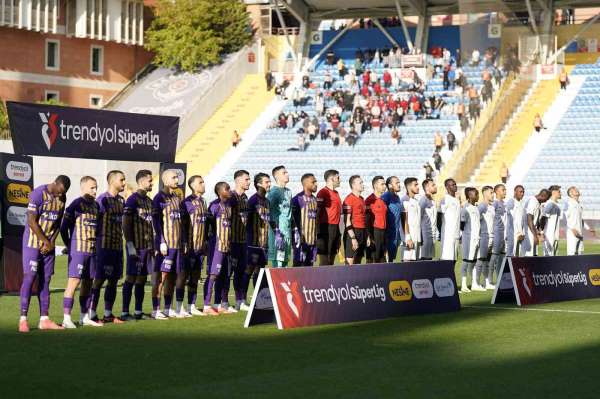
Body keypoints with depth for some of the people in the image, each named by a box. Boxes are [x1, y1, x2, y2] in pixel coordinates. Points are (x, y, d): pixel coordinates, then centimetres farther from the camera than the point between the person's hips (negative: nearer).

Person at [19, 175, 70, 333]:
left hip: (48, 244, 6)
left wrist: (52, 241, -3)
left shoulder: (62, 198, 5)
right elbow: (32, 222, -17)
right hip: (33, 242, -6)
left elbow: (58, 222, 10)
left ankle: (44, 319, 8)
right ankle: (23, 319, -8)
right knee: (30, 277, -9)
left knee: (45, 280, 6)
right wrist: (45, 241, -13)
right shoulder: (38, 194, -17)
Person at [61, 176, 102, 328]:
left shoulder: (95, 205, 13)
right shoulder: (76, 204, -9)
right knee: (74, 281, -10)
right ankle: (66, 319, -11)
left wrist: (97, 245, 14)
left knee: (88, 282, 11)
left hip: (92, 250, 8)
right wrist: (69, 246, -4)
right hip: (79, 249, -8)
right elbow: (64, 227, -9)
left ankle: (84, 317, 19)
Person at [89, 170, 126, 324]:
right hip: (104, 246, -8)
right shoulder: (103, 199, -10)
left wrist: (121, 239, 17)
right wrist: (96, 241, -13)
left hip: (117, 246, 8)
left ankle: (108, 314, 17)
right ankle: (92, 314, -2)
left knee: (113, 280, 10)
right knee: (99, 279, -6)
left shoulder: (121, 201, 13)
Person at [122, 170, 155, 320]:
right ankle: (125, 312, 0)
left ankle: (138, 312, 14)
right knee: (131, 278, -4)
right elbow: (126, 224, -12)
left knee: (142, 279, 9)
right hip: (136, 246, -7)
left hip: (148, 246, 7)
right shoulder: (133, 199, -9)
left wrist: (153, 246, 16)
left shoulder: (149, 200, 15)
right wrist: (130, 246, -17)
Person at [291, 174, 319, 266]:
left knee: (309, 265, 9)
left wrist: (318, 235, 18)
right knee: (298, 264, -6)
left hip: (313, 239, 7)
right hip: (301, 239, -7)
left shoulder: (315, 199, 16)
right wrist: (297, 234, -17)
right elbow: (293, 218, -11)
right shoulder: (297, 199, -8)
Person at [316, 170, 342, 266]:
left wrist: (338, 233, 21)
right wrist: (318, 231, -18)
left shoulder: (336, 193, 18)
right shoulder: (323, 193, -9)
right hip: (326, 228, -9)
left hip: (335, 228, 9)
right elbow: (317, 212, -13)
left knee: (331, 261, 10)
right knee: (324, 261, -8)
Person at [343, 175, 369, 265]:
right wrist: (353, 237, -19)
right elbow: (347, 220, -15)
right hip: (353, 233, -8)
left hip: (362, 233, 8)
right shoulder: (349, 199, -11)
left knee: (358, 261, 10)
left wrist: (367, 236, 16)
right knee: (350, 262, -8)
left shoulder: (362, 199, 15)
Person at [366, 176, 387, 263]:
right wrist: (370, 236, -19)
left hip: (383, 232, 8)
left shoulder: (383, 201, 15)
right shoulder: (370, 200, -10)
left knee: (382, 259, 9)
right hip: (374, 232, -8)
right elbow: (367, 219, -14)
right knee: (372, 260, -6)